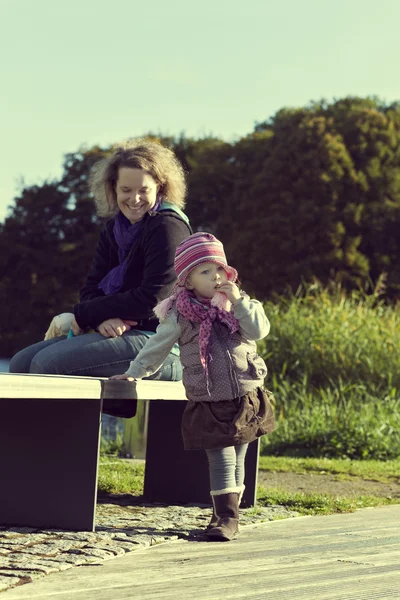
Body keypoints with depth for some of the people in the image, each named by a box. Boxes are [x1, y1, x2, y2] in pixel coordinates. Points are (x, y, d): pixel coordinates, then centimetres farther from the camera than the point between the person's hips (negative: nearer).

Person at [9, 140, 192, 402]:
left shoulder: (168, 227, -10)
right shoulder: (114, 229, 16)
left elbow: (152, 298, -19)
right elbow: (91, 288, 9)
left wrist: (84, 314, -12)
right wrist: (102, 318, -16)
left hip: (156, 340, -9)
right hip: (115, 331, 9)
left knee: (48, 361, -24)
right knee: (21, 362, -2)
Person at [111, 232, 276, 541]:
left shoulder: (239, 304, 5)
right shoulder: (179, 315, -2)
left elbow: (259, 330, -8)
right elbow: (157, 347, 5)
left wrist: (239, 302, -16)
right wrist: (134, 372, 5)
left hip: (245, 397, 3)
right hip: (207, 402, -3)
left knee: (237, 459, 10)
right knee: (221, 459, -9)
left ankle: (230, 514, 19)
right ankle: (225, 515, -6)